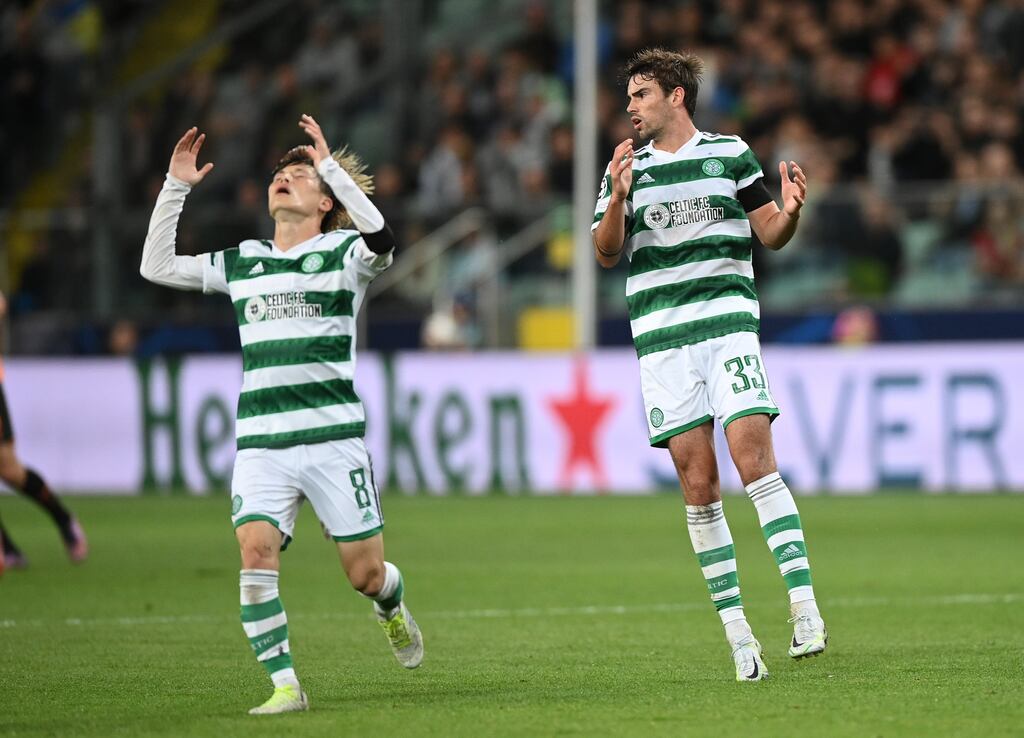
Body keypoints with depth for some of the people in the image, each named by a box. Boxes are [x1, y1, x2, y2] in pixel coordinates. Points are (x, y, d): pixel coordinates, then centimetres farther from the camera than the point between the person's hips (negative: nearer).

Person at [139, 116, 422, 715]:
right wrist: (176, 186, 11)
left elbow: (380, 239, -21)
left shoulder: (342, 253, 2)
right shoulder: (242, 263, 16)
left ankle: (393, 611, 38)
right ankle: (286, 686, -15)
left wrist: (329, 165, -21)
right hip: (261, 445, 3)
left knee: (366, 574, 1)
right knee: (255, 552, -20)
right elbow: (157, 266, 19)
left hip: (334, 437, -3)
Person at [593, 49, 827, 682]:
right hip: (660, 337, 2)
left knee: (754, 457, -17)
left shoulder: (731, 153, 9)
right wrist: (618, 201, -15)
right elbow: (606, 254, 4)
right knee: (698, 482, -3)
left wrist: (790, 212, -12)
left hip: (728, 320, -2)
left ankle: (804, 606, -20)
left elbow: (771, 234, 10)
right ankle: (736, 629, 1)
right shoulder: (629, 168, 13)